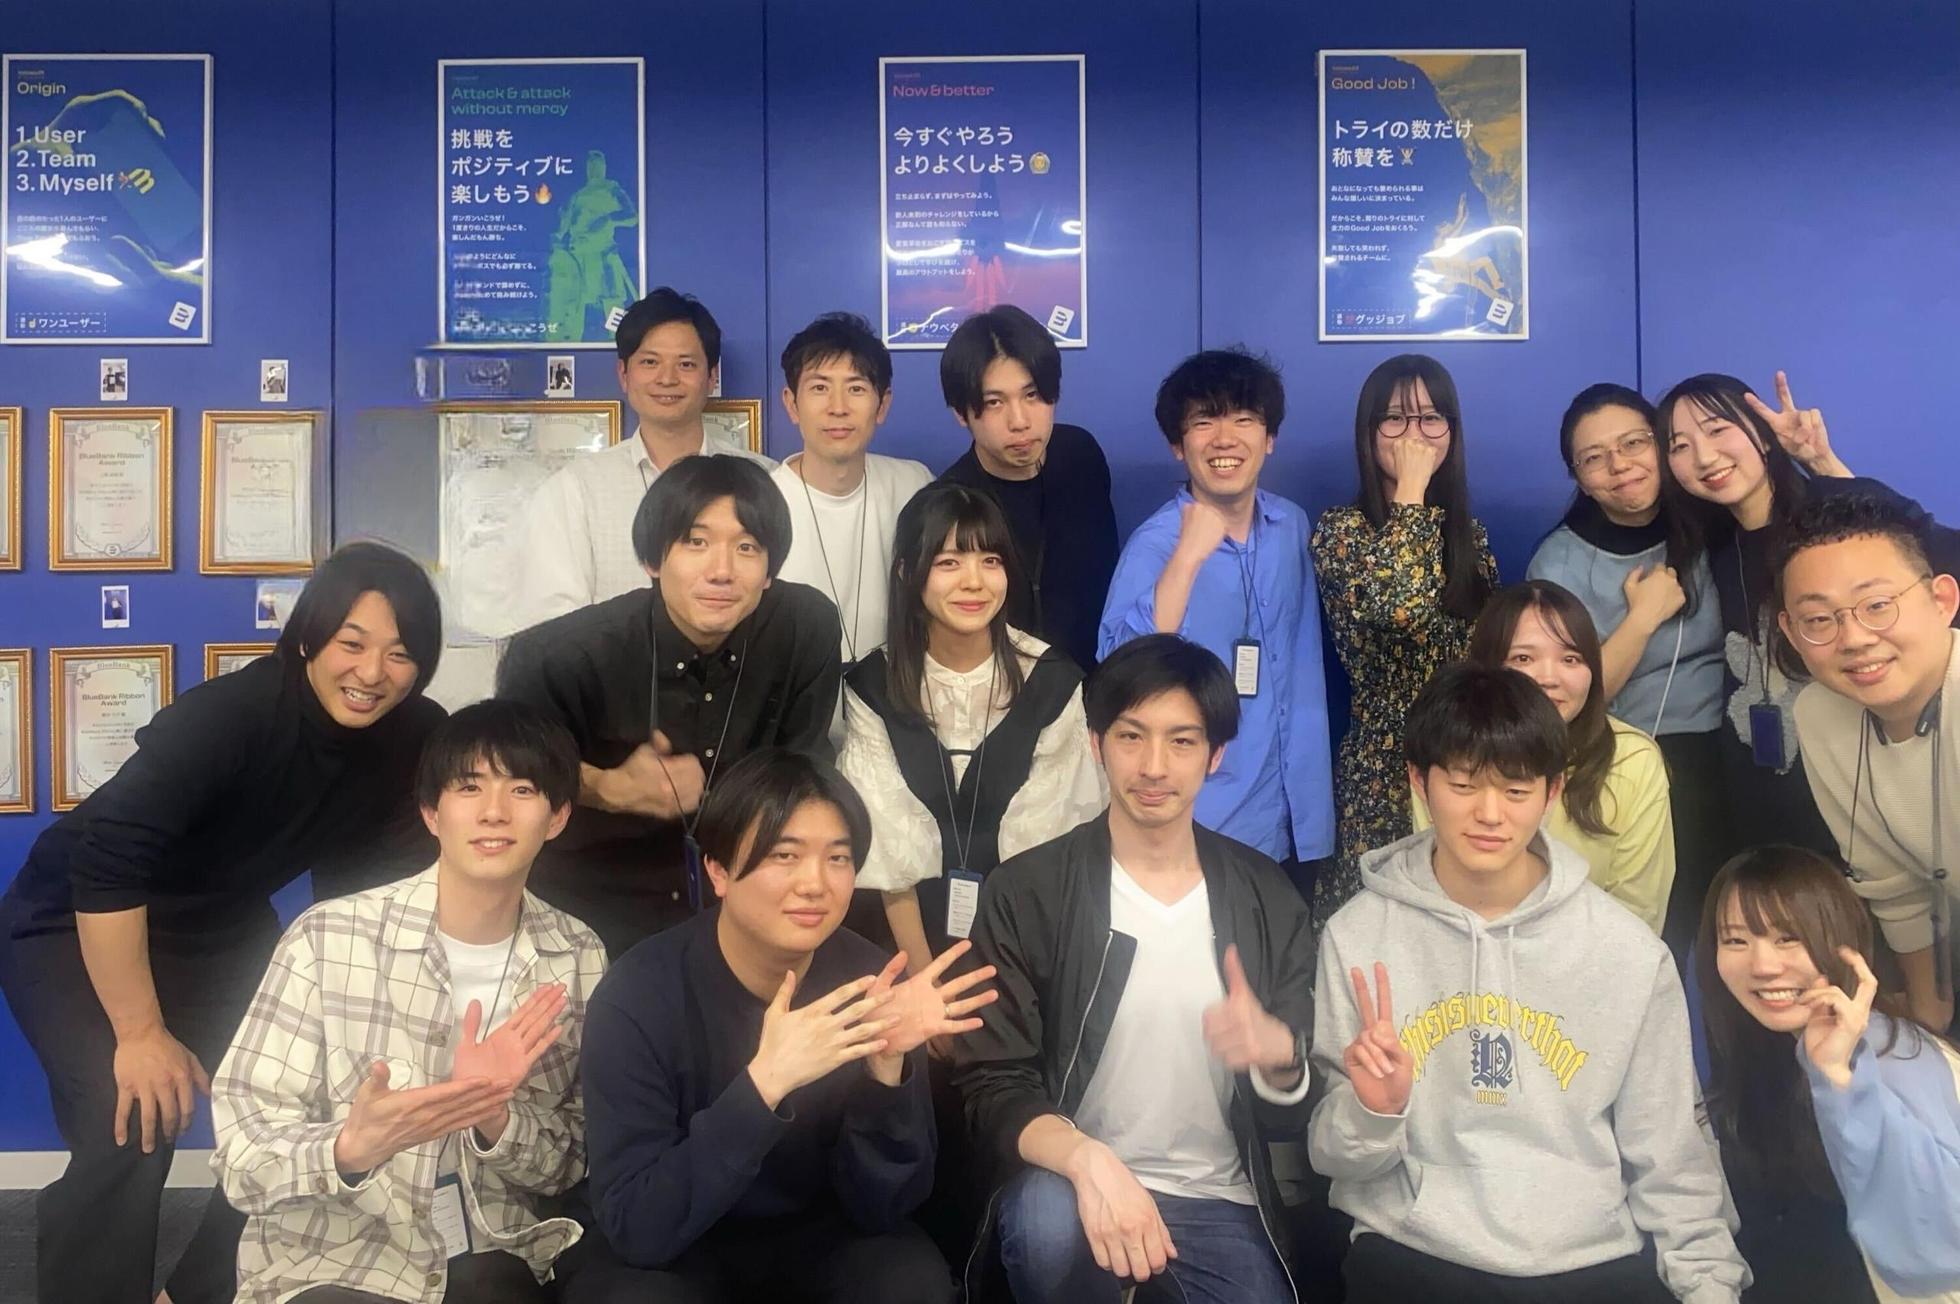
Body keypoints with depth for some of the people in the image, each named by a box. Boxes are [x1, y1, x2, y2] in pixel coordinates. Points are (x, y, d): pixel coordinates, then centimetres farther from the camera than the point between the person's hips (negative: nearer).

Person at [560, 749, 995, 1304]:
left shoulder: (868, 979, -16)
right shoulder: (642, 993, -22)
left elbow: (880, 1209, -14)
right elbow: (636, 1226, -29)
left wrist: (886, 1067, -31)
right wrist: (764, 1082, -40)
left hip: (818, 1234, 1)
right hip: (664, 1250, -1)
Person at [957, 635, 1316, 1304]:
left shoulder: (1266, 899, 2)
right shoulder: (1026, 894, -5)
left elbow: (1290, 1120, 4)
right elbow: (993, 1085, -8)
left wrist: (1278, 1054, -21)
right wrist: (1085, 1159, -29)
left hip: (1221, 1201, 2)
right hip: (1071, 1181, -2)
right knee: (1050, 1219, -32)